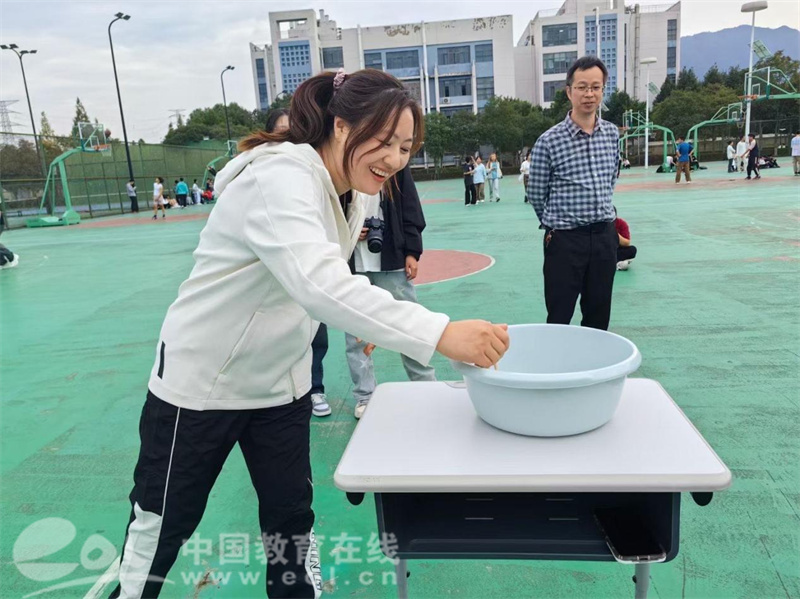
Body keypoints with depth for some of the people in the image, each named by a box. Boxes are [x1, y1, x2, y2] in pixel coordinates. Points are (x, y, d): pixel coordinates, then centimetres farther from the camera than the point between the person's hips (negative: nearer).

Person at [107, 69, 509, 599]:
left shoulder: (349, 196, -1)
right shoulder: (281, 179, -29)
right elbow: (319, 282, -45)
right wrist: (439, 333, -52)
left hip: (279, 384, 7)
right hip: (200, 382, -6)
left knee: (292, 518, 13)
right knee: (164, 524, 14)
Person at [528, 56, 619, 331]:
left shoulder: (612, 134, 7)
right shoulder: (549, 141, -9)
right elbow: (536, 194, 0)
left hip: (605, 235, 5)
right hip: (565, 239, -5)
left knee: (599, 316, 13)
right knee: (559, 319, 1)